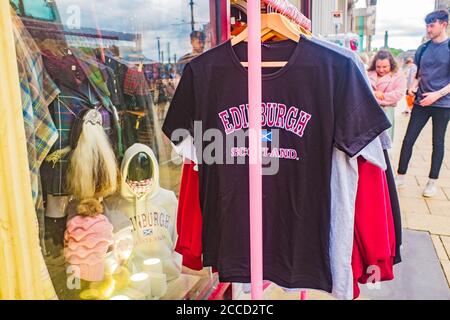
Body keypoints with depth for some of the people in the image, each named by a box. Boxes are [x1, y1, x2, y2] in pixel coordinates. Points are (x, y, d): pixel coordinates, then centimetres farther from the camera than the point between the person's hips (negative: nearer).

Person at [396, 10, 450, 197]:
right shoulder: (423, 49, 6)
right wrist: (413, 86, -4)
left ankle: (432, 182, 17)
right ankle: (401, 177, 12)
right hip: (421, 102, 3)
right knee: (408, 139, 1)